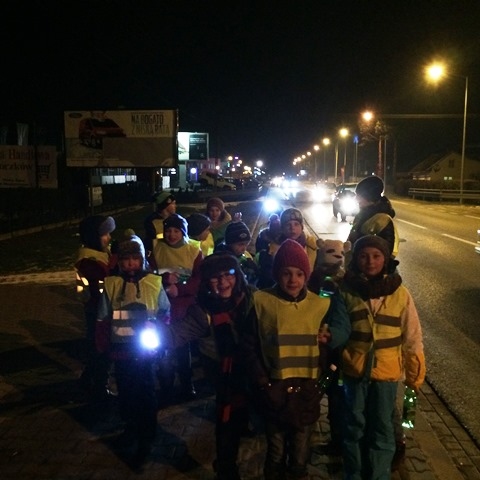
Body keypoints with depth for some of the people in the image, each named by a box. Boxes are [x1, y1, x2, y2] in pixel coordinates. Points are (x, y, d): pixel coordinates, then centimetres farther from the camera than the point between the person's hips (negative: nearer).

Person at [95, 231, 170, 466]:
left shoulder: (154, 283, -8)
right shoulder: (111, 284, -5)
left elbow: (165, 314, 1)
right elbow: (102, 321, 1)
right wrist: (105, 348, -2)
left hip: (145, 351, -2)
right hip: (122, 351, 2)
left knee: (145, 394, 9)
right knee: (125, 391, 19)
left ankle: (145, 440, 25)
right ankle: (131, 427, 42)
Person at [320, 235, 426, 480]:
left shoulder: (400, 292, -8)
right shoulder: (347, 289, -6)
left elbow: (412, 337, -2)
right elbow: (339, 328, 4)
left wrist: (415, 374, 0)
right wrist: (328, 335, -17)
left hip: (386, 371, -1)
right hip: (354, 370, 1)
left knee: (382, 428, 14)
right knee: (354, 426, 16)